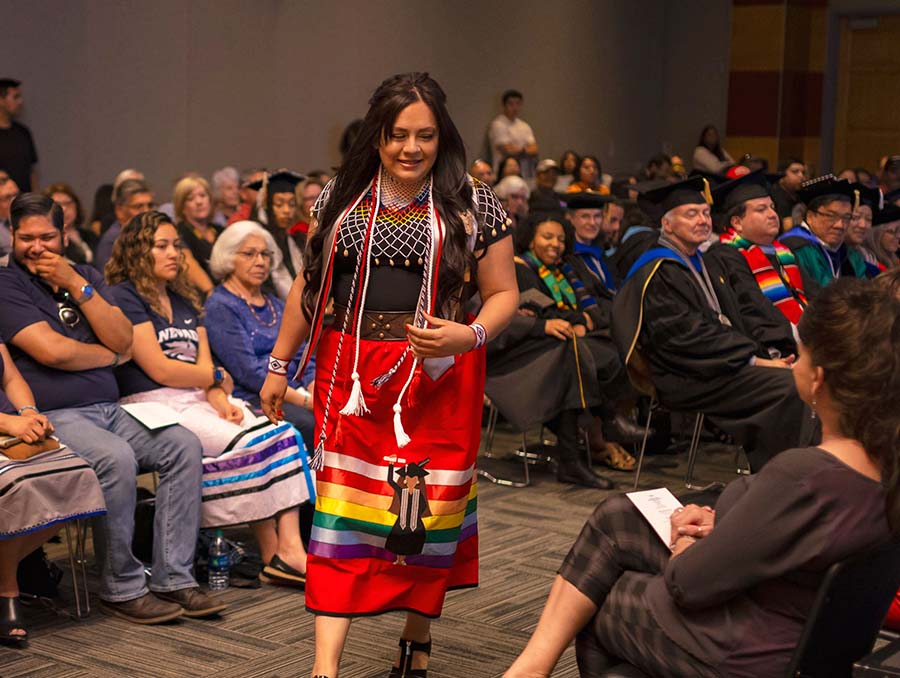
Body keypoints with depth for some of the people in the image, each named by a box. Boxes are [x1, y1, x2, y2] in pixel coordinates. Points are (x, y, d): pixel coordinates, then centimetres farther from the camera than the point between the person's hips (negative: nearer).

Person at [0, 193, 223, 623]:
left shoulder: (86, 276, 19)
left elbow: (124, 340, 4)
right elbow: (52, 351, -14)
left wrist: (76, 285, -4)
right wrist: (112, 356, 3)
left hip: (109, 409, 7)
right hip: (55, 416, -6)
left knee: (183, 444, -15)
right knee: (117, 458, -33)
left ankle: (173, 578, -13)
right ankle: (121, 588, -18)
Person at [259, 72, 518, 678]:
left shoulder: (474, 204, 0)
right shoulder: (342, 197, 8)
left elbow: (503, 294, 3)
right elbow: (311, 284, 16)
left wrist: (469, 336, -17)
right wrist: (279, 365, 16)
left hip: (438, 378, -1)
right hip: (352, 374, 2)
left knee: (429, 508, 5)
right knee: (343, 506, -4)